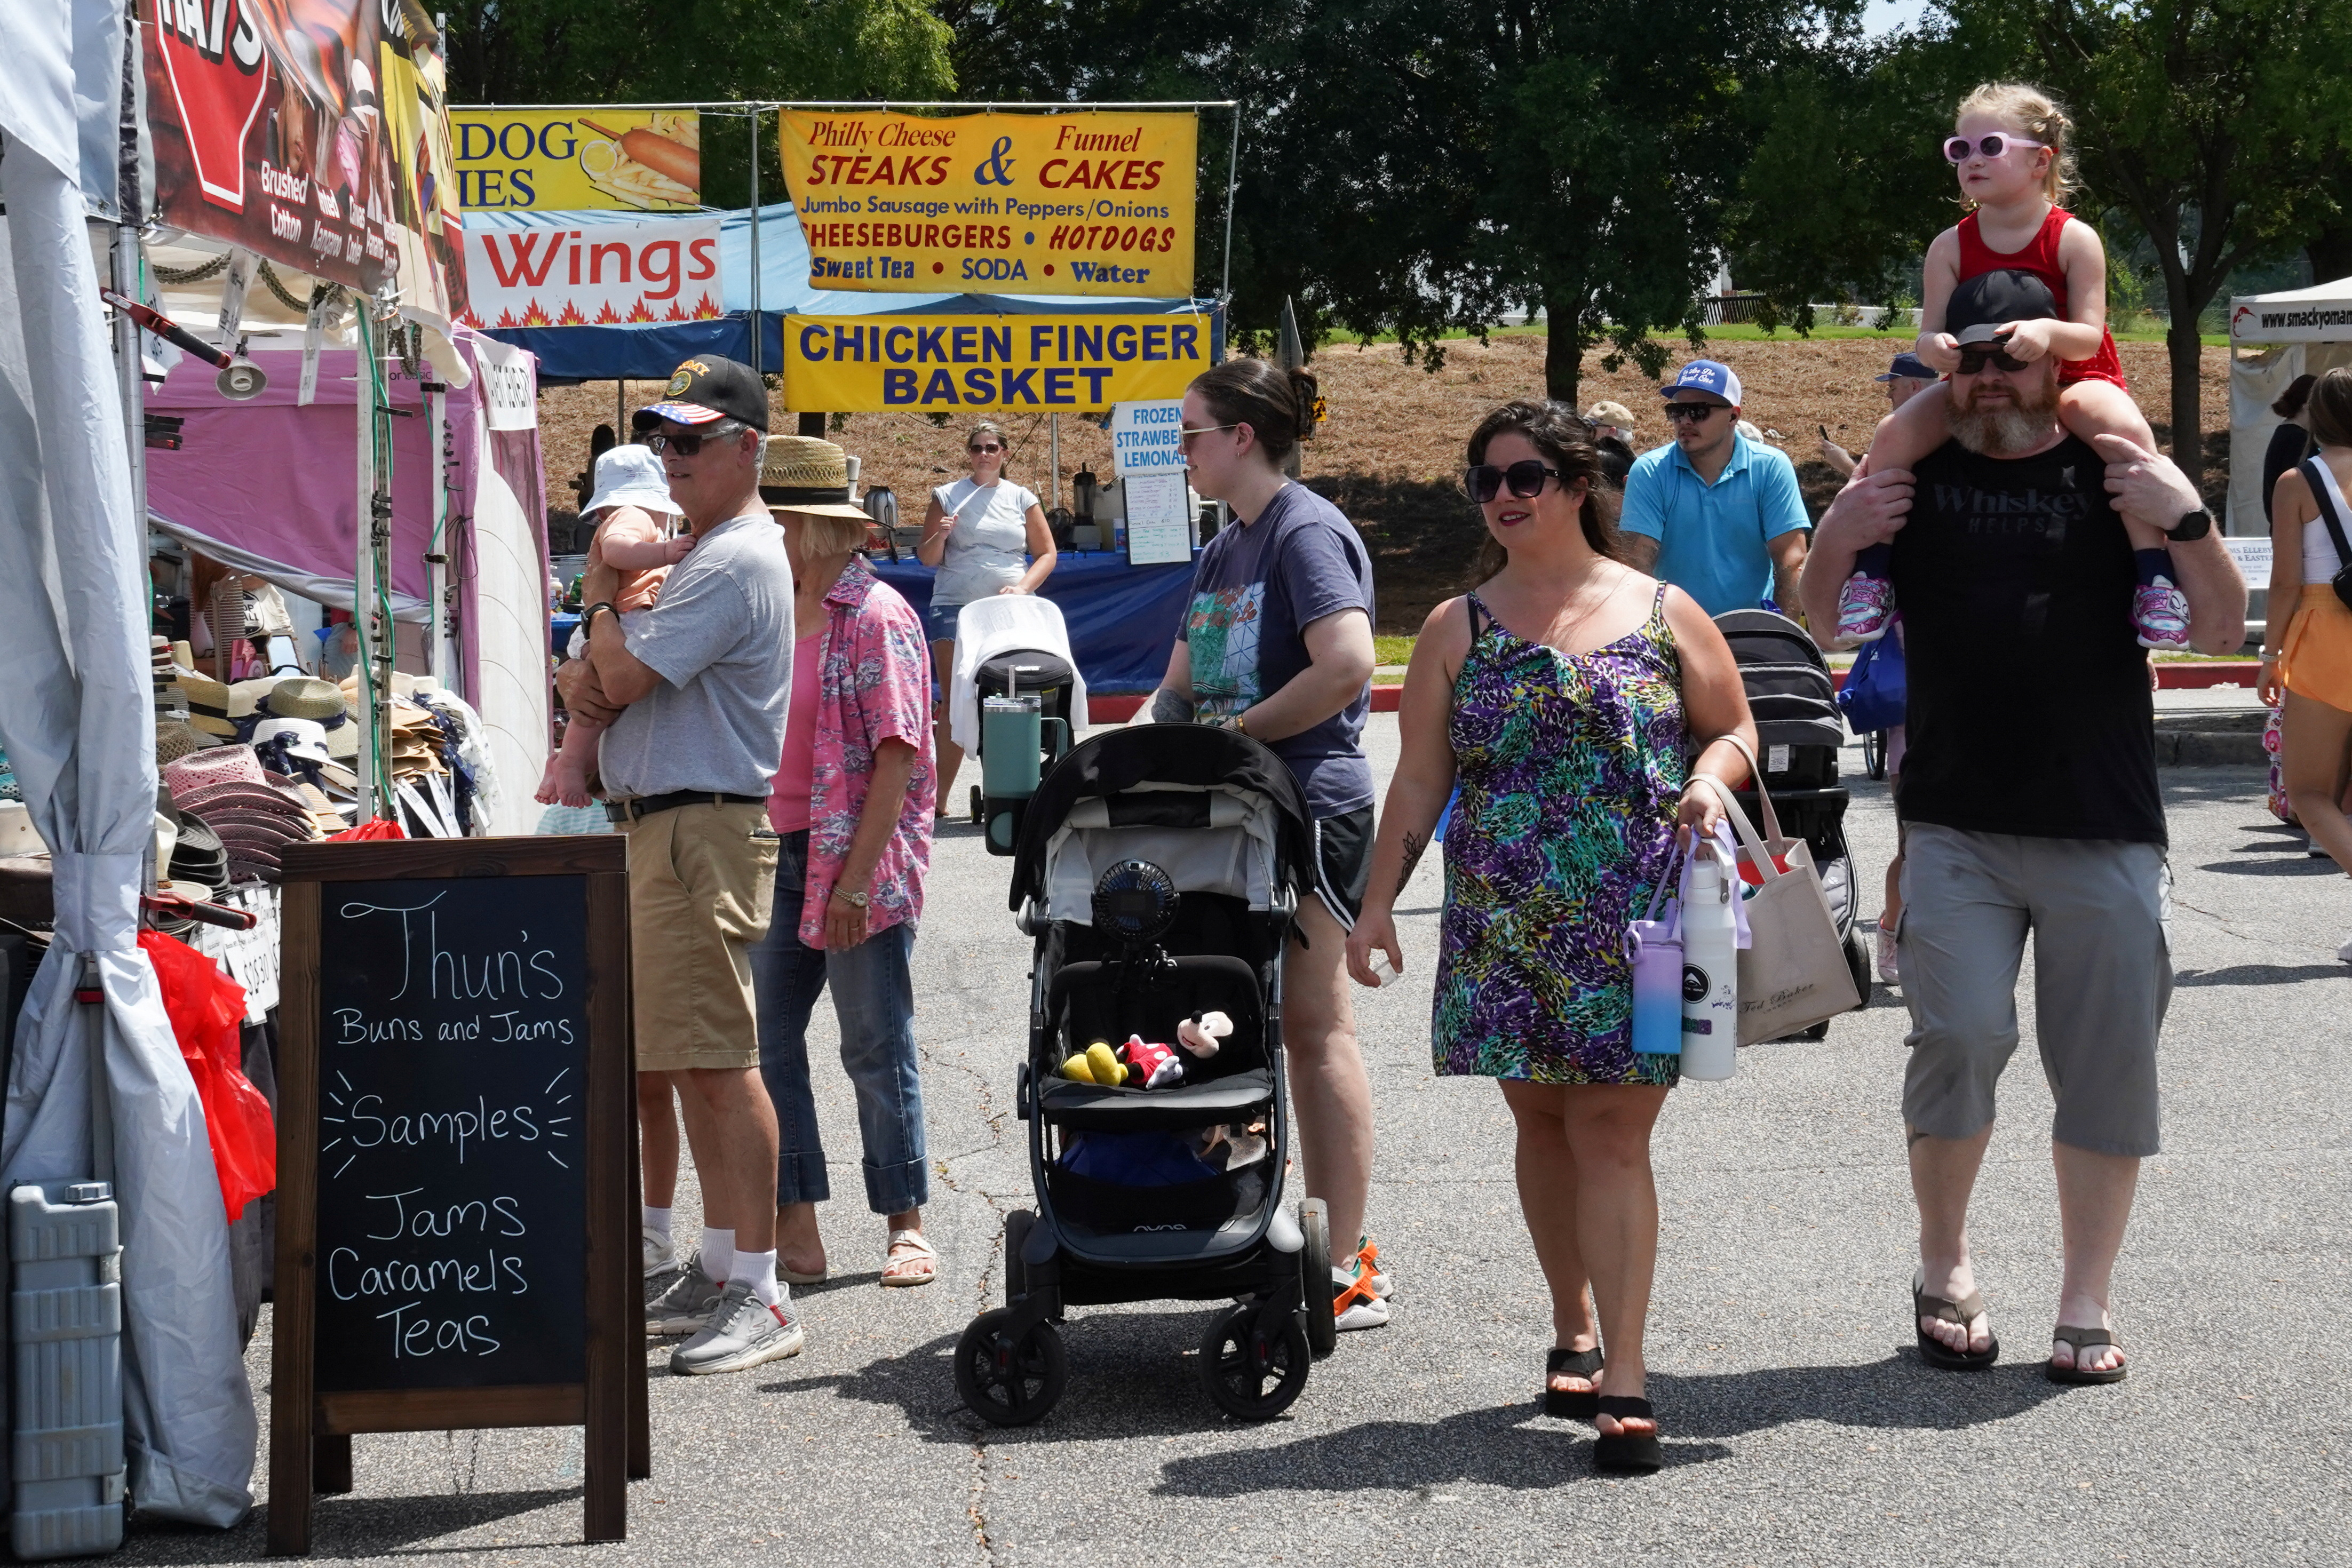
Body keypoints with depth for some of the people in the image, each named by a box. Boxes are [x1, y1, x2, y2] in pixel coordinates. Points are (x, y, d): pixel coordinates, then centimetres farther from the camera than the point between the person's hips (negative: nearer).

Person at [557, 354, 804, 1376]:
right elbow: (603, 681, 21)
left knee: (717, 1060, -12)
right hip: (658, 829, 11)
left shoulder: (739, 562, -14)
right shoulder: (703, 554, 21)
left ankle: (760, 1299, -12)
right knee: (691, 1059, 14)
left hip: (703, 830, -11)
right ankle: (718, 1270, 22)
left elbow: (625, 676, -18)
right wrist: (582, 677, -3)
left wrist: (600, 601, 3)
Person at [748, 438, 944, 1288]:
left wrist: (856, 877, -19)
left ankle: (906, 1226, 15)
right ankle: (795, 1231, 15)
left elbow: (897, 755, -14)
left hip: (860, 860, -7)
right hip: (780, 855, 7)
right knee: (767, 1040, 6)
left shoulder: (875, 617, -10)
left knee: (876, 1045, 2)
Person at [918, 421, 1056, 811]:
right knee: (954, 703, -5)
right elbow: (926, 558, 9)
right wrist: (940, 536, -12)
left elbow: (1047, 553, 11)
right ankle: (938, 797, -5)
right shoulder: (947, 497, 9)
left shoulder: (1022, 499, 12)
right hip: (954, 607, -1)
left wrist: (1023, 587, -5)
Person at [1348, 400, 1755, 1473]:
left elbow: (1734, 727, 14)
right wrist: (1378, 903, 2)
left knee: (1611, 1133, -7)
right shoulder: (1457, 630, 9)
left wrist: (1711, 777, -8)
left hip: (1630, 926, -2)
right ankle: (1573, 1333, 25)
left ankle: (1625, 1376, -7)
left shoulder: (1664, 613, 5)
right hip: (1503, 927, 2)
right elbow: (1418, 782, 8)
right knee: (1542, 1125, 9)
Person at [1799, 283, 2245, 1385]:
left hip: (2106, 832, 0)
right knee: (1961, 1036, -12)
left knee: (2108, 1064, 3)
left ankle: (2087, 1307, 15)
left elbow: (2221, 631, 1)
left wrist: (2189, 523, -15)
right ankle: (1944, 1266, 10)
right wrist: (1834, 541, -6)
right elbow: (1824, 624, 14)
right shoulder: (1913, 481, 8)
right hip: (1955, 827, 0)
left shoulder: (2114, 478, 5)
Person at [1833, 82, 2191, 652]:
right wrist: (1934, 346, -31)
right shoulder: (1951, 247, -2)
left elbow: (2089, 336, -16)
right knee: (1895, 432, -23)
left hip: (2071, 378, -3)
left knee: (2125, 427, -36)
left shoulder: (2074, 239, -10)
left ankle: (2155, 572, -29)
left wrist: (2048, 332, -39)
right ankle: (1873, 568, -12)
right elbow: (1930, 334, -5)